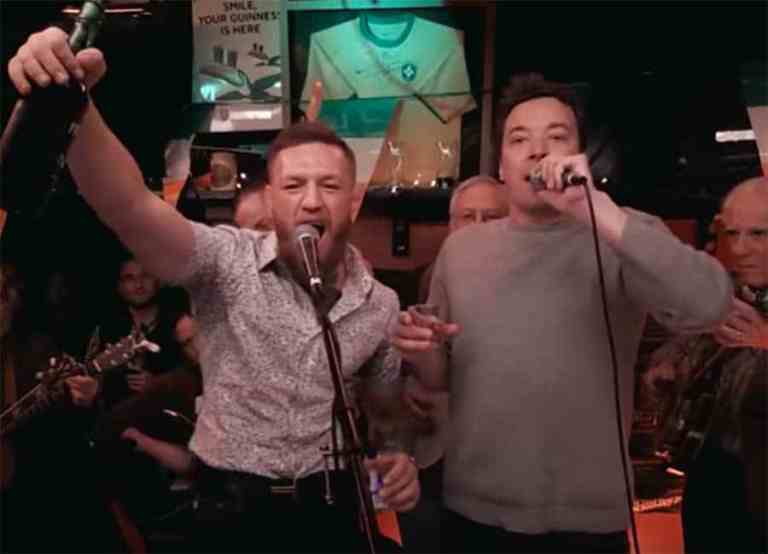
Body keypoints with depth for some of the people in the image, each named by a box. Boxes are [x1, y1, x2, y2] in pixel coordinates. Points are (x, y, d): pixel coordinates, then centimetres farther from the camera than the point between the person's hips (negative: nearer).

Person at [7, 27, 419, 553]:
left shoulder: (382, 304, -3)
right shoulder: (229, 261, -13)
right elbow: (130, 205, -29)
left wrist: (401, 458, -9)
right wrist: (74, 102, -44)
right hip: (227, 510, -2)